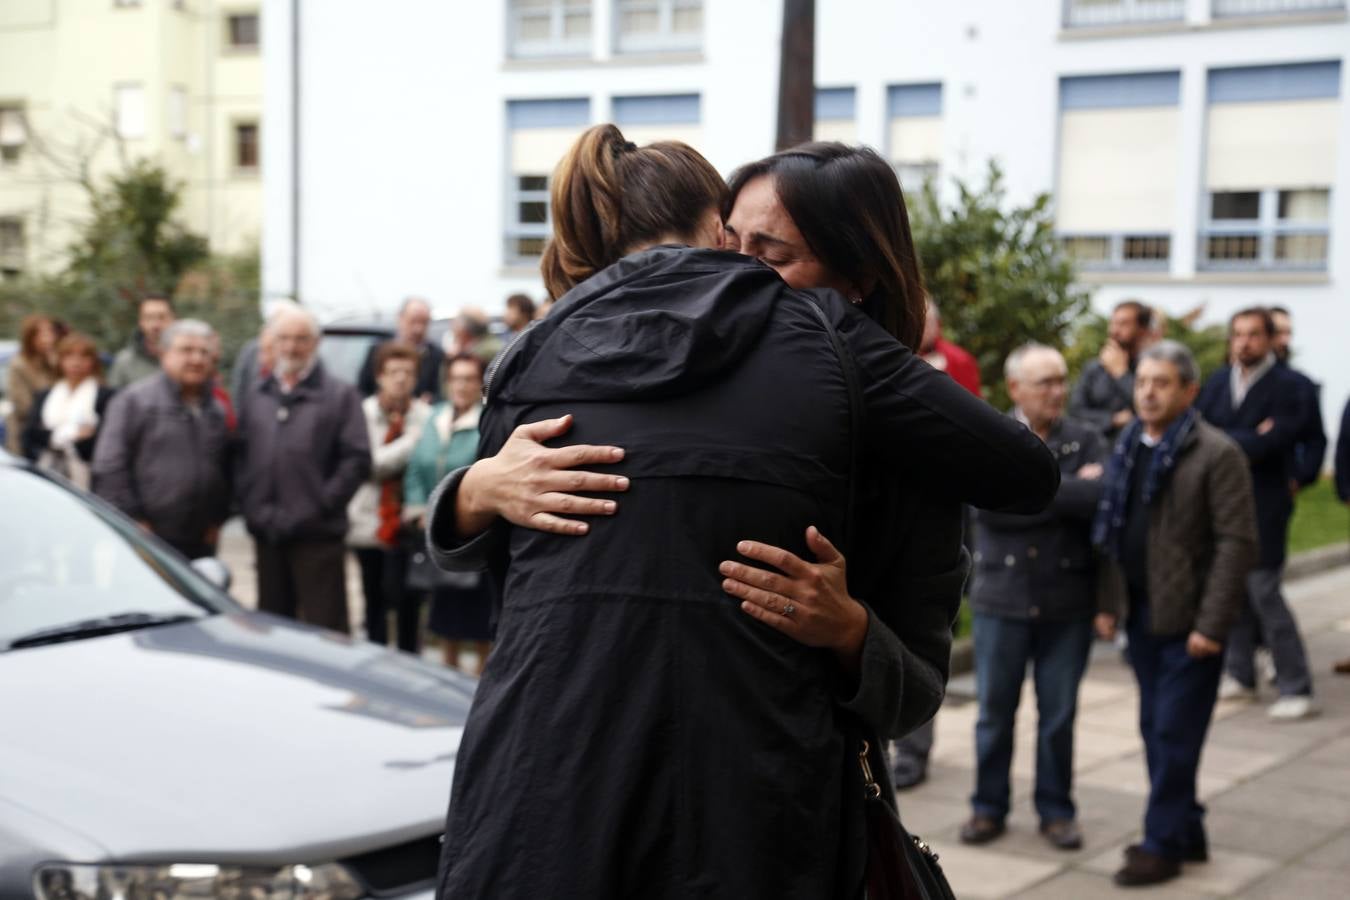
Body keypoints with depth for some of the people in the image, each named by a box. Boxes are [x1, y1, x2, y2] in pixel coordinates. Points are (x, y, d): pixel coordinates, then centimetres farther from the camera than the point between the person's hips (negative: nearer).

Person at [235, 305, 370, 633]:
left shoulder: (340, 396, 3)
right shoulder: (255, 397, 16)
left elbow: (357, 459, -5)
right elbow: (240, 458, 11)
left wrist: (318, 506, -12)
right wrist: (255, 510, -2)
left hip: (317, 534, -4)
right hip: (267, 534, 5)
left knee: (325, 628, -5)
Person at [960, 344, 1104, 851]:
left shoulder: (1085, 441, 3)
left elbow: (1100, 498, -15)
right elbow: (991, 504, -16)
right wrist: (1070, 490, -14)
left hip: (1068, 602, 0)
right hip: (1001, 599, 0)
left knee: (1059, 713, 8)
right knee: (994, 710, 8)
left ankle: (1056, 809, 22)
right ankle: (988, 806, 23)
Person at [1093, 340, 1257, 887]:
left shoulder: (1216, 454, -11)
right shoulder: (1127, 449, 10)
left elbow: (1238, 542, -14)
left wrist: (1211, 624, -17)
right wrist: (1108, 603, 8)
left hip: (1188, 618, -7)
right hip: (1141, 612, 7)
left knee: (1174, 733, -2)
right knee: (1156, 729, 13)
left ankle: (1163, 845, 8)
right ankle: (1187, 833, 26)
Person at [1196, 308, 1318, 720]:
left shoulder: (1288, 387, -8)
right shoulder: (1218, 382, 10)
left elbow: (1271, 443, -18)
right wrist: (1249, 439, -11)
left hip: (1263, 504, -6)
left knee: (1264, 592, -8)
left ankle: (1297, 690, -1)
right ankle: (1241, 676, 25)